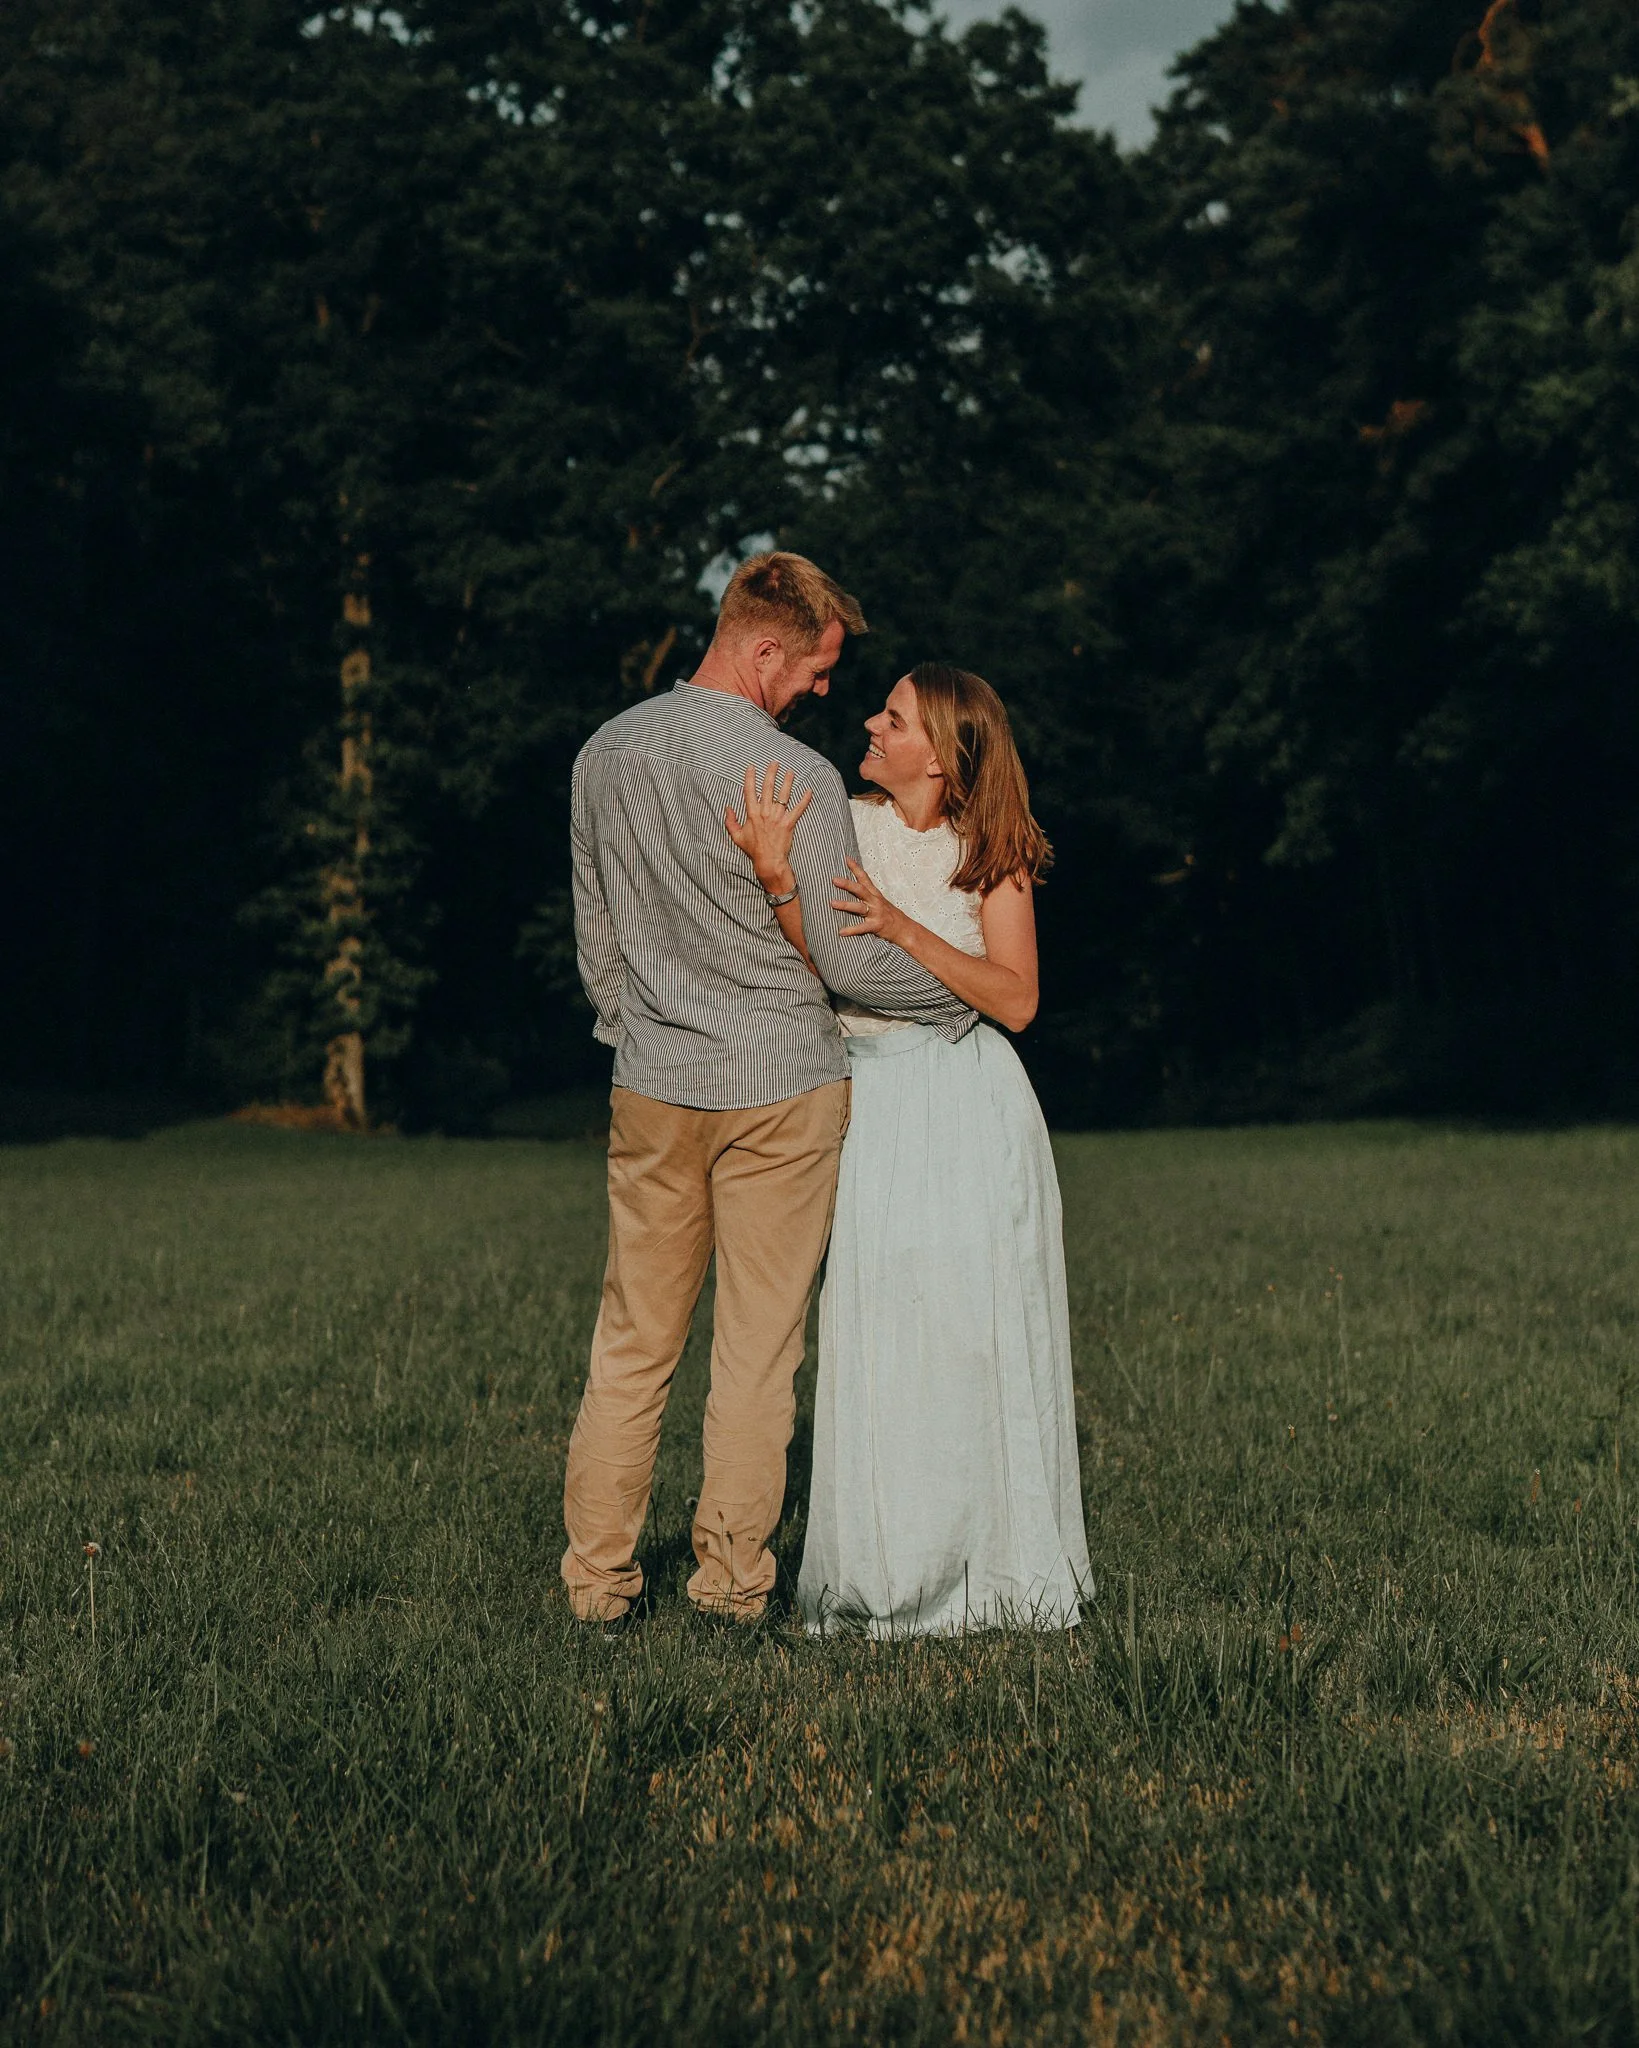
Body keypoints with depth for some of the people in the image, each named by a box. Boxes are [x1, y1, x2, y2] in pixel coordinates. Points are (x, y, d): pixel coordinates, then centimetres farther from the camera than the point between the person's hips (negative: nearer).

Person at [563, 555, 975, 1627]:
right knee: (758, 1346, 5)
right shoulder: (799, 778, -14)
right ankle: (733, 1581, 12)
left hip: (651, 1090, 5)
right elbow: (849, 959, -11)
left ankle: (599, 1577, 17)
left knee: (634, 1342, 11)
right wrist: (968, 986, 4)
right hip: (780, 1092, -4)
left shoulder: (605, 755, 4)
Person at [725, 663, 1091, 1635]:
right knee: (878, 1341, -2)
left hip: (972, 1113, -1)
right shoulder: (844, 826, 4)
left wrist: (904, 929, -18)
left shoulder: (991, 852, 1)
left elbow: (1016, 1000, -8)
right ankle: (891, 1576, 9)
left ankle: (996, 1567, 14)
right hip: (871, 1105, 1)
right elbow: (813, 969, -5)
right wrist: (776, 876, -22)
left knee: (980, 1330, 0)